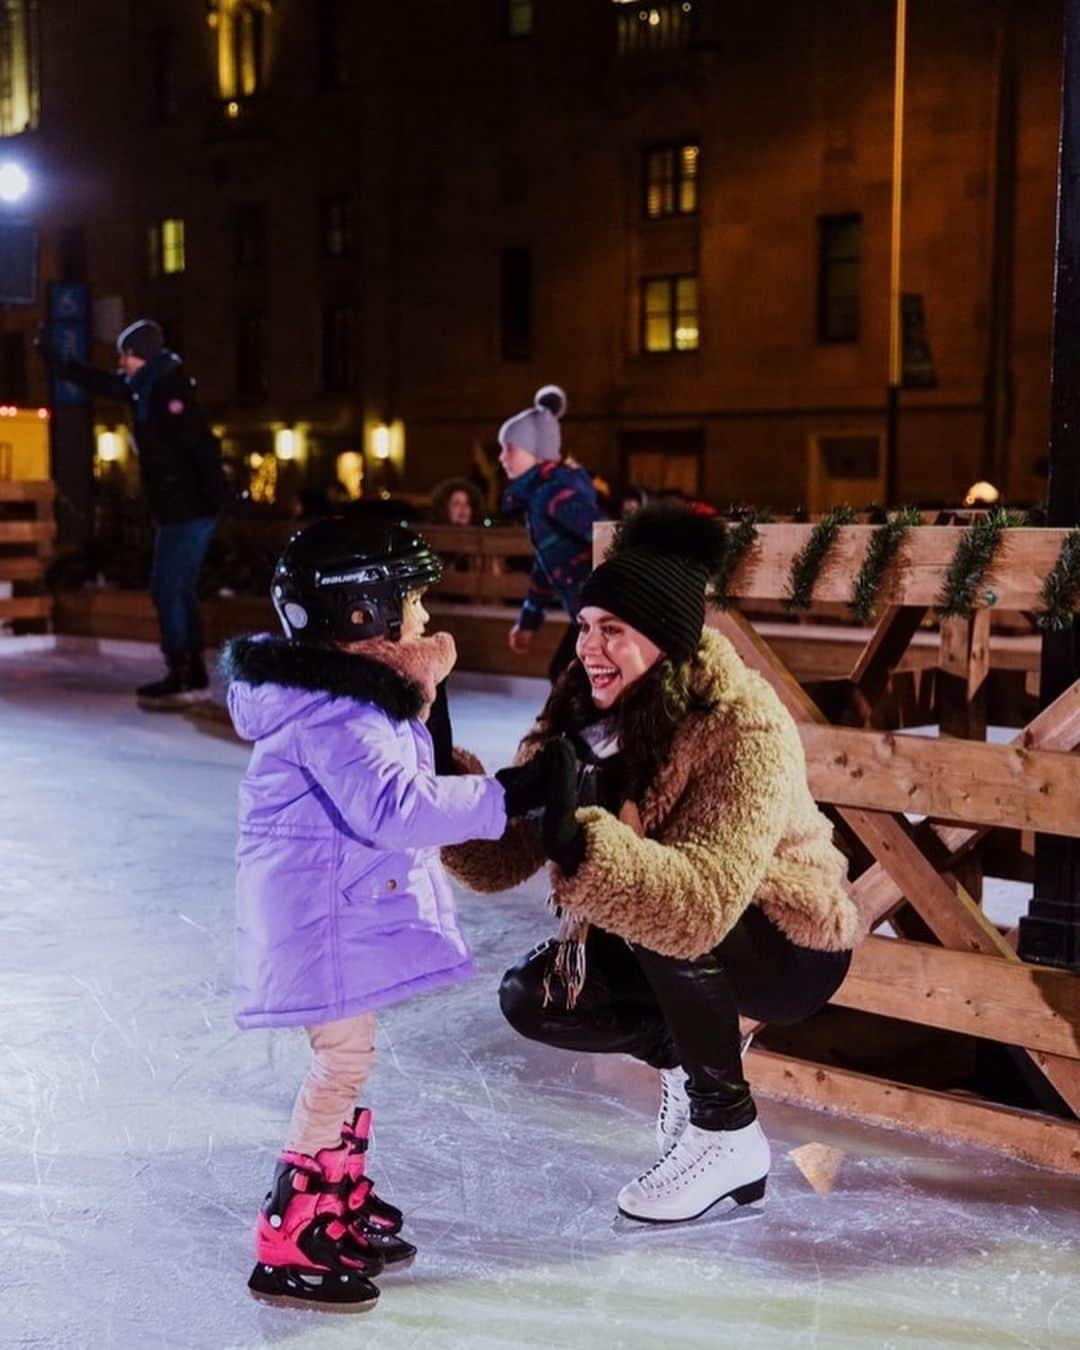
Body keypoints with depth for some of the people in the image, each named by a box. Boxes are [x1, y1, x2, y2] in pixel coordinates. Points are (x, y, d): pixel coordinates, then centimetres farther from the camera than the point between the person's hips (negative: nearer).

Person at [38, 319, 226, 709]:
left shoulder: (169, 388, -16)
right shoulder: (146, 387, 14)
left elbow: (202, 443, -24)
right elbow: (99, 382, 28)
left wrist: (215, 495, -28)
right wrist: (54, 360, 34)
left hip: (188, 508, -10)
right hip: (179, 507, 10)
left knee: (168, 590, -8)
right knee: (179, 590, 12)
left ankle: (181, 679, -4)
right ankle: (193, 676, 17)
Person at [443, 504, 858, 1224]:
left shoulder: (747, 731, -31)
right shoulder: (583, 713, -11)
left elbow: (701, 903, -44)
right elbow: (500, 860, -15)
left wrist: (577, 834, -56)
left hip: (793, 947, -7)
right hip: (681, 948, 7)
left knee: (659, 921, -33)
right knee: (533, 999, -5)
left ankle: (728, 1135, -11)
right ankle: (688, 1051, 19)